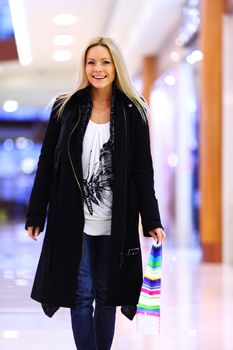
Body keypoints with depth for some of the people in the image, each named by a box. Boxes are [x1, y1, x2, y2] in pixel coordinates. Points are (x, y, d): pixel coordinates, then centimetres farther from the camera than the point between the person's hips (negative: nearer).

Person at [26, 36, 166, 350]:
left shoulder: (133, 112, 1)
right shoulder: (65, 108, 1)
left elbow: (143, 171, 1)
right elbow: (47, 164, 4)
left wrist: (152, 221, -4)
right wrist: (35, 215, 3)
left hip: (115, 223, 0)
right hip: (73, 220, 0)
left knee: (106, 296, 8)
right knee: (82, 295, 2)